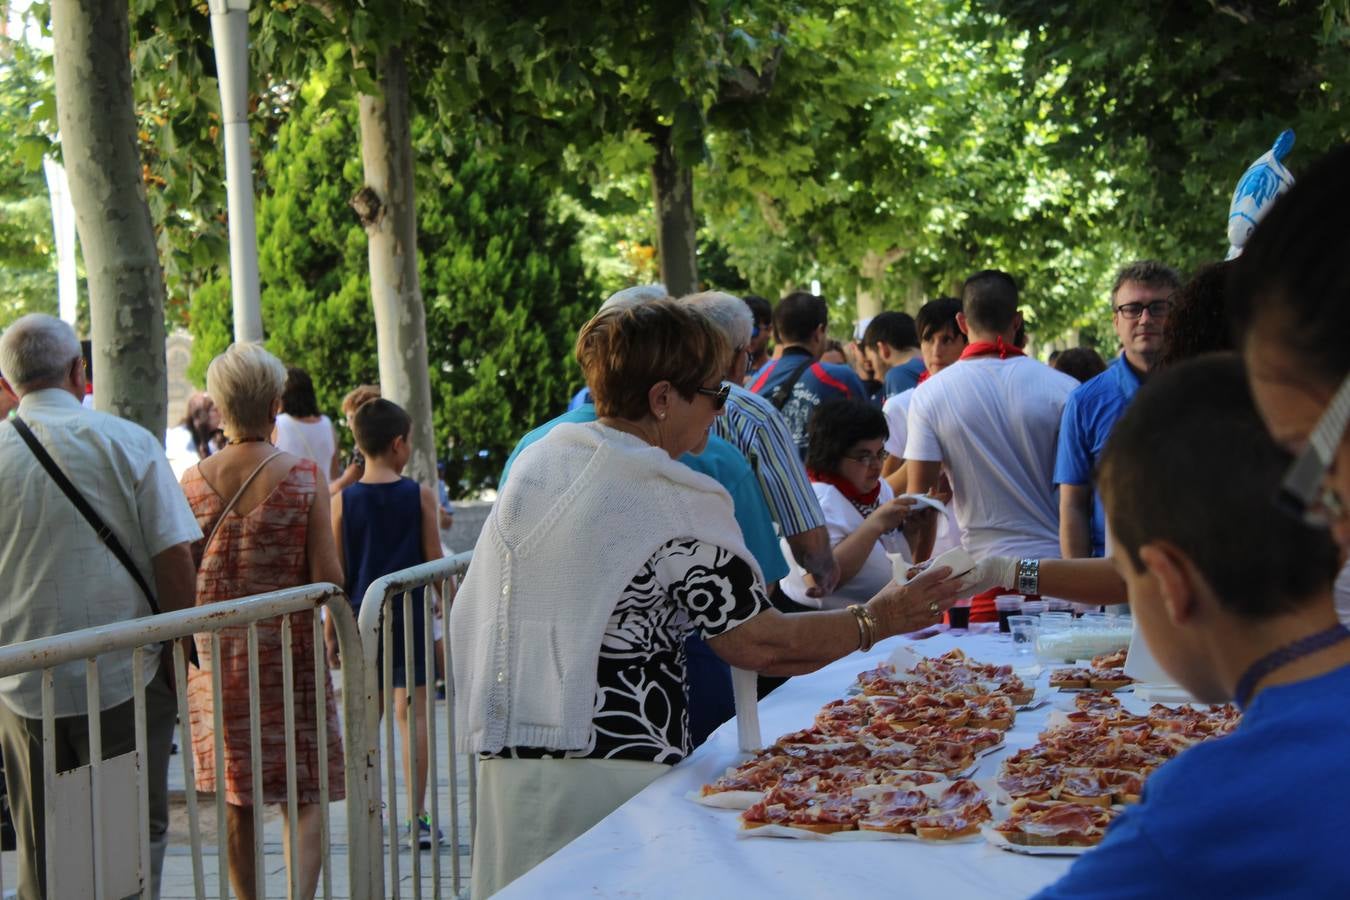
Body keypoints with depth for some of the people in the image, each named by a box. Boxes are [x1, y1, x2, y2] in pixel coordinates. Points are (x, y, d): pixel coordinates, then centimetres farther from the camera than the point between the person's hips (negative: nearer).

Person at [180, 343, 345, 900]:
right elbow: (327, 575, -11)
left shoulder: (194, 480, -2)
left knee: (235, 797, 13)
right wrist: (335, 634, 7)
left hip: (216, 650, 3)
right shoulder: (304, 478, -9)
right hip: (289, 647, -3)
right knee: (305, 792, 4)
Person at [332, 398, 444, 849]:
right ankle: (416, 818, 2)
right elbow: (434, 562, -2)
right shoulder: (420, 495, -6)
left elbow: (335, 573, 0)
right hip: (410, 616, -1)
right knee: (412, 711, 3)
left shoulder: (342, 501, -3)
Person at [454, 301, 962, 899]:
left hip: (506, 759, 7)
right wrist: (877, 620, 2)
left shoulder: (533, 460, 9)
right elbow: (761, 647, -9)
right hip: (615, 766, -7)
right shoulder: (676, 502, -13)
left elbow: (472, 613, 16)